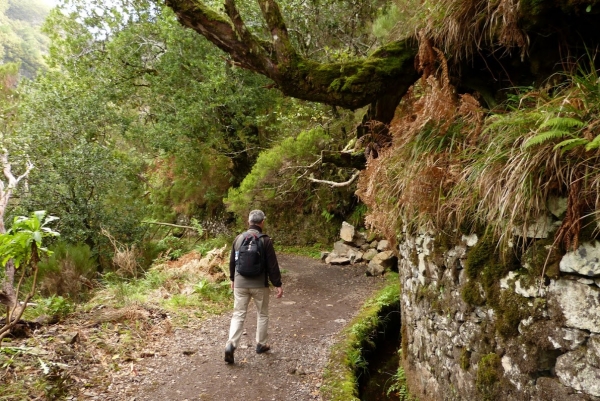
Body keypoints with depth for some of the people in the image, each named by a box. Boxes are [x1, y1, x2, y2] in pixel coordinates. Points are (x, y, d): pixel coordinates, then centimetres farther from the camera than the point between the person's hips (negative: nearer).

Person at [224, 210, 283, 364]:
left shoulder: (238, 238, 3)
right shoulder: (265, 240, -12)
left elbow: (232, 261, 12)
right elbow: (272, 265, -11)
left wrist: (232, 279, 25)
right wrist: (278, 284, -3)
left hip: (240, 283, 3)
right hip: (259, 284, -3)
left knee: (238, 314, 7)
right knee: (262, 314, 15)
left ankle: (231, 344, -8)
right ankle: (261, 344, 25)